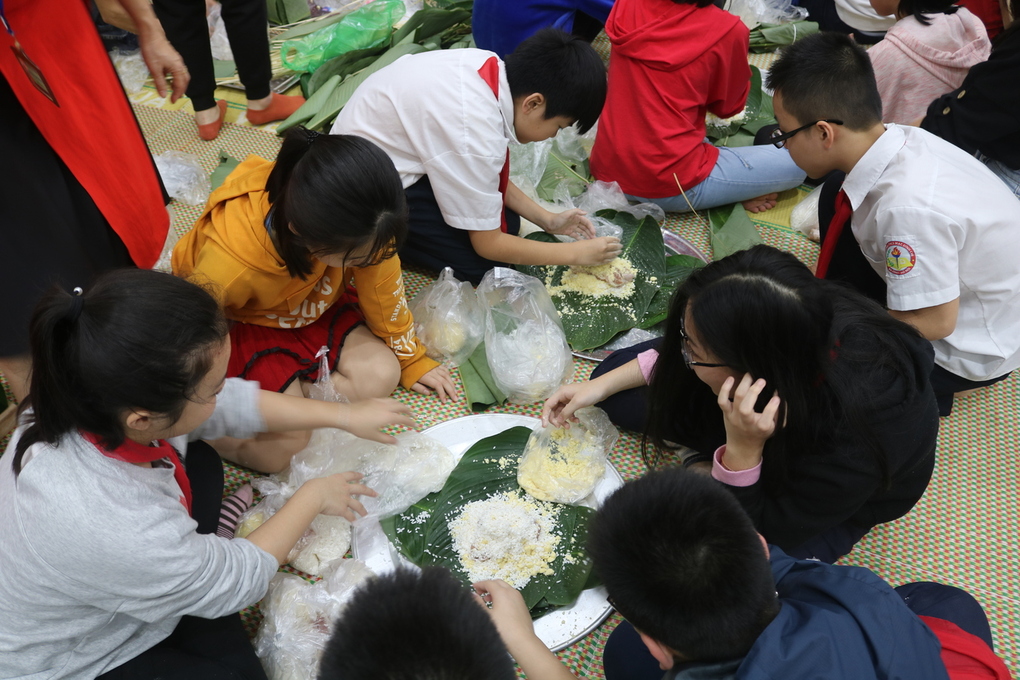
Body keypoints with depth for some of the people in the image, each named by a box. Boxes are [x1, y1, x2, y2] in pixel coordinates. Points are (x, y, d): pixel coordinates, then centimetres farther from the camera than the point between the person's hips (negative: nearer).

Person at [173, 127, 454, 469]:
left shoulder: (360, 225, -28)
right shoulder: (230, 265, -40)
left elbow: (382, 285, -11)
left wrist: (409, 358, 3)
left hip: (314, 307, 5)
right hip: (243, 325, -5)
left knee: (381, 375, -16)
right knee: (286, 444, -20)